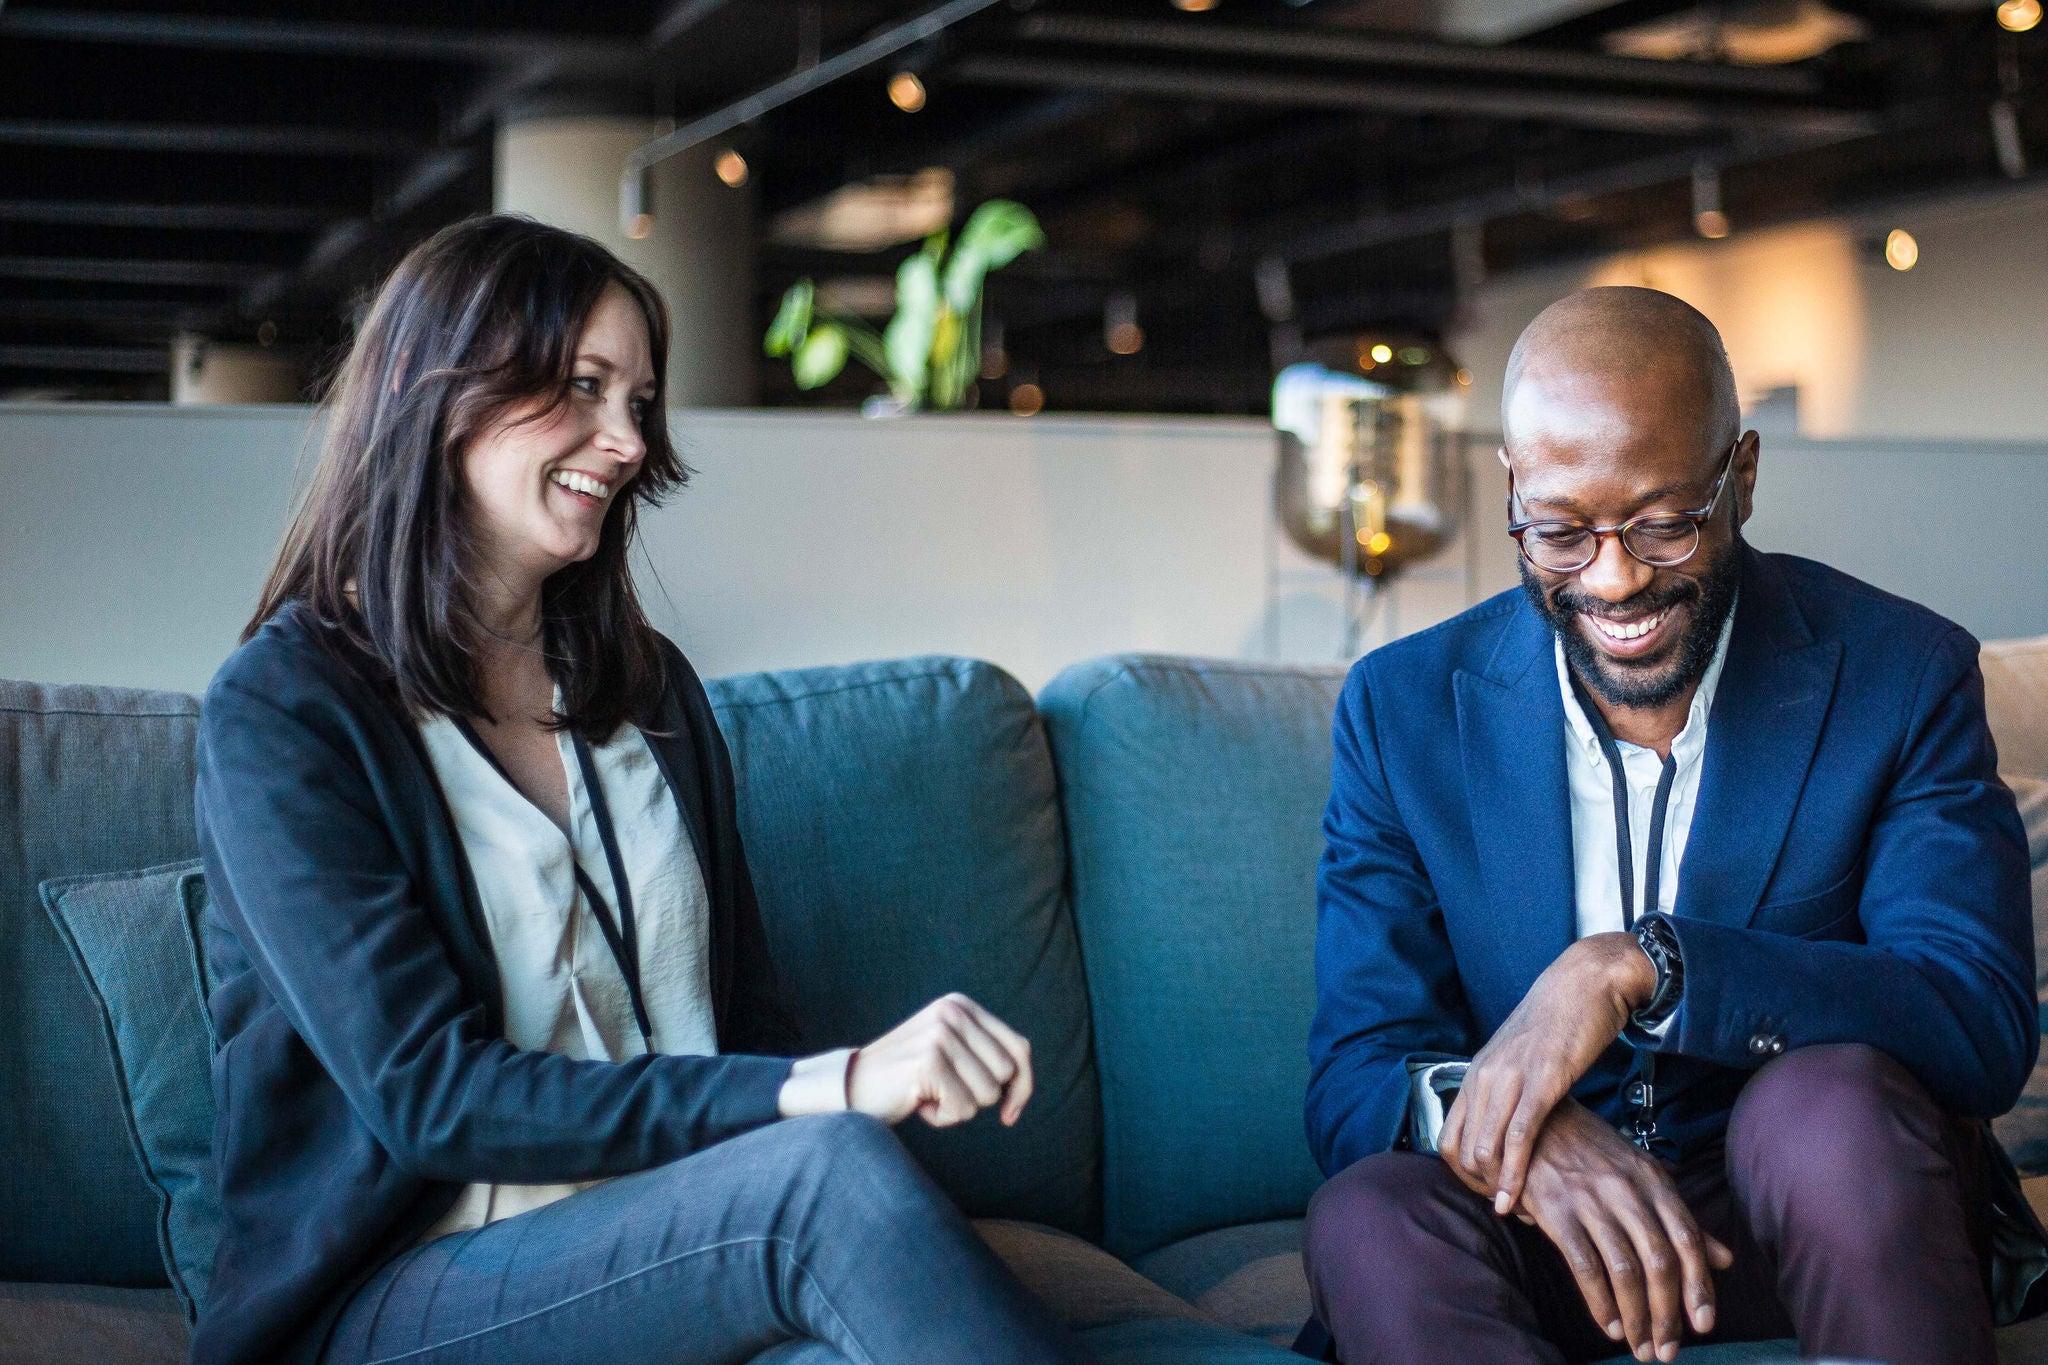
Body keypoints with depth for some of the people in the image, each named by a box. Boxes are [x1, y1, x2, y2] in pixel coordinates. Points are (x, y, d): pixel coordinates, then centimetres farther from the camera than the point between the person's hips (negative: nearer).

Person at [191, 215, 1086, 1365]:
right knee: (830, 1171, -32)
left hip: (672, 1246, 5)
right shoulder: (282, 709, -4)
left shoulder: (650, 684, 16)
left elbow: (745, 1017, 13)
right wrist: (828, 1089, -25)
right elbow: (427, 1095, -14)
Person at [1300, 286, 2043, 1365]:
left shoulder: (1900, 675, -4)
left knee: (1830, 1102, -33)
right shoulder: (1403, 709, -1)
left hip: (1818, 1213, 0)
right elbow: (1352, 1083, -7)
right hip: (1542, 1234, 1)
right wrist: (1510, 1127, -32)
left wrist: (1641, 965, -29)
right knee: (1369, 1216, -31)